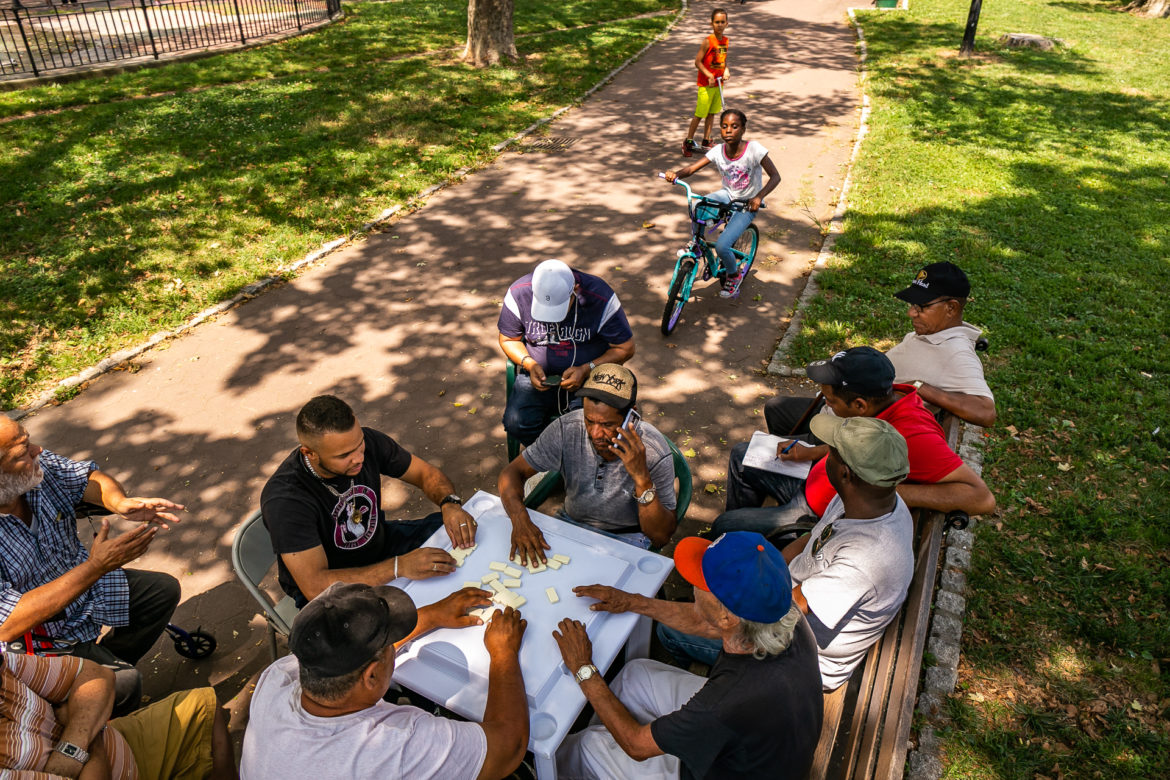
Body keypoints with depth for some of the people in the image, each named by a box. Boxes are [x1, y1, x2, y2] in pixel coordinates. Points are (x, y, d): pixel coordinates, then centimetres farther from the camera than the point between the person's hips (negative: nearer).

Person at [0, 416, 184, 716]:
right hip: (40, 636, -7)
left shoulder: (38, 464, -19)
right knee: (123, 684, -20)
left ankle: (109, 660, 32)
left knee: (164, 590, 14)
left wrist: (120, 502, -23)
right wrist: (96, 567, -40)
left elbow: (90, 478, 1)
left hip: (83, 585, 7)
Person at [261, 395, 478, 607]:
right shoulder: (285, 499, -31)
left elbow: (427, 473, -2)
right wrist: (399, 567, -41)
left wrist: (450, 504, -25)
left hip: (382, 544, 6)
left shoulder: (368, 442, -16)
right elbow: (315, 586, -35)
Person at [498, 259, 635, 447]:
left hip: (589, 377, -2)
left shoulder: (600, 297, -18)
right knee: (516, 423, -24)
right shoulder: (518, 293, -12)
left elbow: (625, 349, -7)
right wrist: (530, 365, -15)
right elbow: (508, 339, 5)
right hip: (539, 375, 2)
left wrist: (587, 369, -21)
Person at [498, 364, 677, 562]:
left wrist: (642, 478, -38)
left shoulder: (655, 452, -25)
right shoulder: (567, 429, -19)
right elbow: (512, 472, -11)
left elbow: (661, 537, -22)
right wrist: (520, 519, -32)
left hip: (627, 538, -2)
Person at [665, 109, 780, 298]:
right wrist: (675, 174, -36)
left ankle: (734, 275, 13)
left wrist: (758, 197, -34)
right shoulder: (718, 151, -10)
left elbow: (775, 176, -18)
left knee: (721, 246, -20)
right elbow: (692, 168, -14)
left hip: (747, 205, -4)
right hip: (727, 196, 4)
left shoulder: (754, 149, -21)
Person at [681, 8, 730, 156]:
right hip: (706, 84, -6)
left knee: (712, 113, 13)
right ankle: (688, 141, 11)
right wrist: (709, 75, -23)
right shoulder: (708, 41, -15)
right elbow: (697, 62, -15)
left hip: (719, 83, 6)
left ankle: (706, 141, 24)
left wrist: (726, 71, -2)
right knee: (699, 114, -1)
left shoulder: (726, 41, 4)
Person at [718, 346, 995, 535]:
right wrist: (810, 453, 2)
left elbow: (982, 498, -38)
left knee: (723, 526, -3)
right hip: (812, 482, 9)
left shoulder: (913, 436, -36)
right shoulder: (886, 398, -10)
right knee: (741, 457, 19)